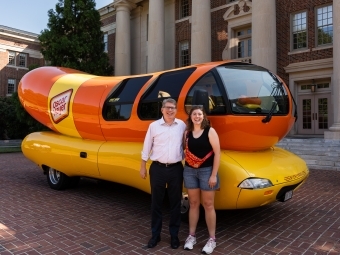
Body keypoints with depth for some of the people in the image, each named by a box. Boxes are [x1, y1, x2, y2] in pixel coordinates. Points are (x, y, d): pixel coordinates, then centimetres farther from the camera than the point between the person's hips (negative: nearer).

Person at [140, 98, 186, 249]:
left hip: (176, 169, 1)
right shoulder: (154, 126, -2)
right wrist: (143, 167, 4)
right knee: (156, 202, 9)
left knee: (175, 203, 10)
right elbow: (147, 148, 3)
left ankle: (174, 235, 26)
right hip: (158, 168, -1)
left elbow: (185, 145, 9)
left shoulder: (182, 126, 2)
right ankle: (155, 234, 25)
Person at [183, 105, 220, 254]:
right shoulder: (187, 133, 5)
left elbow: (217, 153, -10)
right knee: (193, 204, 13)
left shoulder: (210, 131, -8)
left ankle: (212, 239, 19)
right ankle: (191, 236, 25)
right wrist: (186, 166, 1)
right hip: (189, 171, 4)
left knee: (208, 205, 5)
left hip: (206, 171, -4)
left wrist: (214, 175, -13)